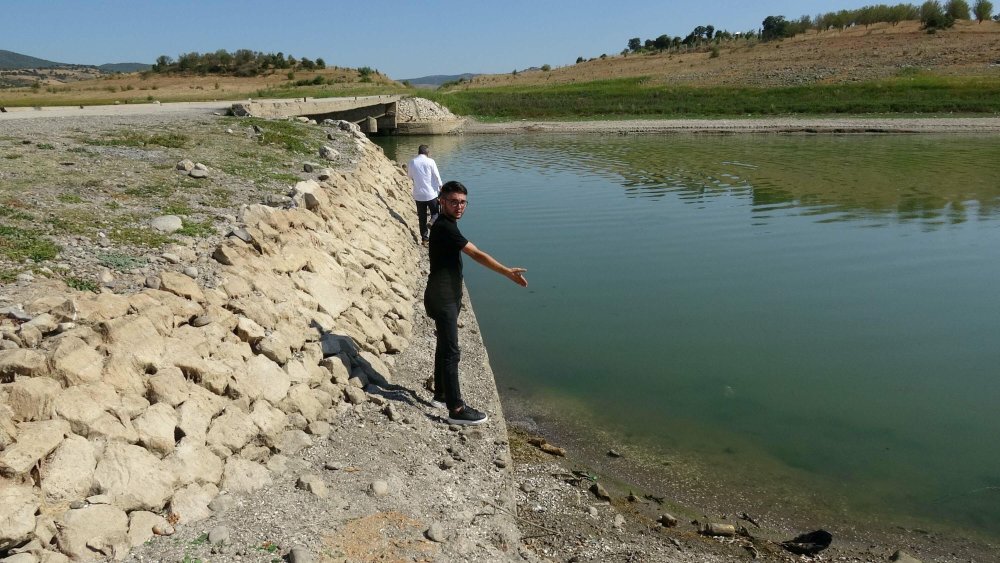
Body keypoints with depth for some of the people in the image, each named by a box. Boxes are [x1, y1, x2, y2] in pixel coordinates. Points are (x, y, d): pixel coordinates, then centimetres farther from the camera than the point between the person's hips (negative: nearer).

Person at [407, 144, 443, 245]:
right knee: (435, 213, 14)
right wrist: (440, 188, 4)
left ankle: (424, 239, 14)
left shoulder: (412, 162, 1)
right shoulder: (430, 161, -8)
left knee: (422, 217, 11)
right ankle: (432, 223, -18)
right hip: (431, 193, -3)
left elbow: (410, 176, 15)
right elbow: (437, 176, -7)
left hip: (418, 194, 3)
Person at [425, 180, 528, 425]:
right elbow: (477, 255, -26)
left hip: (448, 297, 10)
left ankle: (441, 394, 32)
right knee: (451, 352, -6)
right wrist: (508, 272, -25)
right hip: (442, 299, -10)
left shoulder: (446, 225, 10)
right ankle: (456, 409, -1)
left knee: (444, 346, 19)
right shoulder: (444, 228, -21)